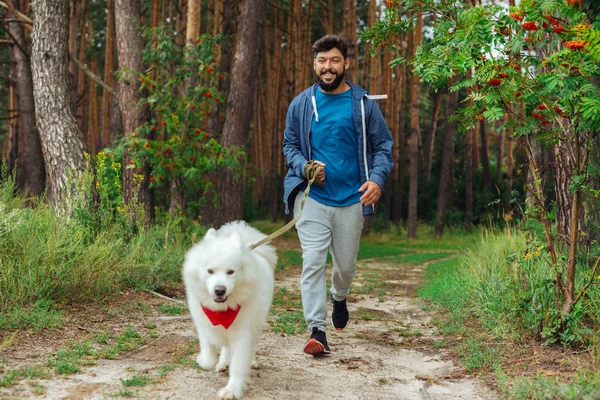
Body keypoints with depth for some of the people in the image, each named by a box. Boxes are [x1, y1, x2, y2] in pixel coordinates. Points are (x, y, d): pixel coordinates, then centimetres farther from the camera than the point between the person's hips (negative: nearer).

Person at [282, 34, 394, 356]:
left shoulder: (364, 104, 1)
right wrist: (303, 167, -9)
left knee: (346, 264, 13)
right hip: (311, 196, -1)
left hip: (351, 198, 1)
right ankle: (317, 331, -10)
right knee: (313, 261, -12)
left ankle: (339, 298, 47)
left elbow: (383, 145, 5)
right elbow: (289, 145, 13)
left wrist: (377, 178, -13)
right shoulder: (301, 104, 4)